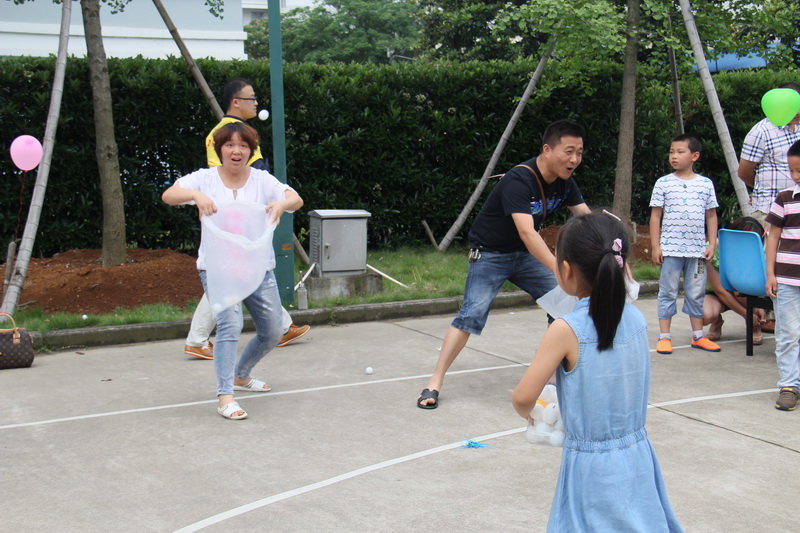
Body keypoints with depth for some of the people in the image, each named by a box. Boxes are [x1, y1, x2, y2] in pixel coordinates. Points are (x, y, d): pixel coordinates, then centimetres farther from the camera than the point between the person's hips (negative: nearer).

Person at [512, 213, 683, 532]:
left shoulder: (567, 331, -17)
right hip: (638, 458, 5)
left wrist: (528, 412, 6)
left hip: (591, 467, -5)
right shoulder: (637, 320, -2)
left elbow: (523, 398, -16)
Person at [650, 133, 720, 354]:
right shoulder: (663, 183, 0)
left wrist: (712, 244, 3)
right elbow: (655, 215, 1)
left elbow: (711, 216, 10)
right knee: (668, 292, 3)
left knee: (696, 293, 10)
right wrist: (655, 246, -4)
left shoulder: (706, 184, 6)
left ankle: (698, 336, 21)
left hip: (697, 250, 2)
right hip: (670, 249, -2)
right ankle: (664, 337, 10)